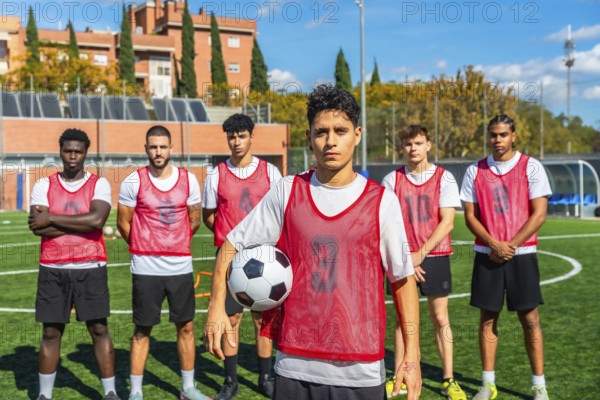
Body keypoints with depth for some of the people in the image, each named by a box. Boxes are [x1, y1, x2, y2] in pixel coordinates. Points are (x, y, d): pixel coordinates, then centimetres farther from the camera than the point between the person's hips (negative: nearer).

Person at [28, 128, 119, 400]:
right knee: (51, 332, 8)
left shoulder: (99, 184, 1)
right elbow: (36, 227, -9)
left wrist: (51, 219, -12)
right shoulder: (44, 186, 6)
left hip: (91, 268, -1)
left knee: (99, 330, 2)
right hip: (53, 270, 2)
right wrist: (82, 224, -13)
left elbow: (97, 219, -17)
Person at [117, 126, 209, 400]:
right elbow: (123, 223, 3)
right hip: (146, 268, -2)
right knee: (142, 330, 5)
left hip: (181, 266, 3)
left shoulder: (188, 180, 3)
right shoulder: (133, 182, -4)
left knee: (186, 327, 9)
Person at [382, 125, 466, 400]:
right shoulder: (391, 180, 3)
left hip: (435, 257, -1)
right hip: (402, 260, 1)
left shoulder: (444, 178, 0)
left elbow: (447, 222, -6)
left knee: (440, 318, 3)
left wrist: (421, 253, -13)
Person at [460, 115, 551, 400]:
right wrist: (494, 244, -11)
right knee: (487, 318, 5)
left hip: (522, 253, -2)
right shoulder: (475, 171, 5)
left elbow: (539, 214, -6)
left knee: (530, 319, 1)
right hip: (486, 255, 2)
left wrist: (511, 245, -11)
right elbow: (470, 216, 3)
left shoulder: (531, 167, -1)